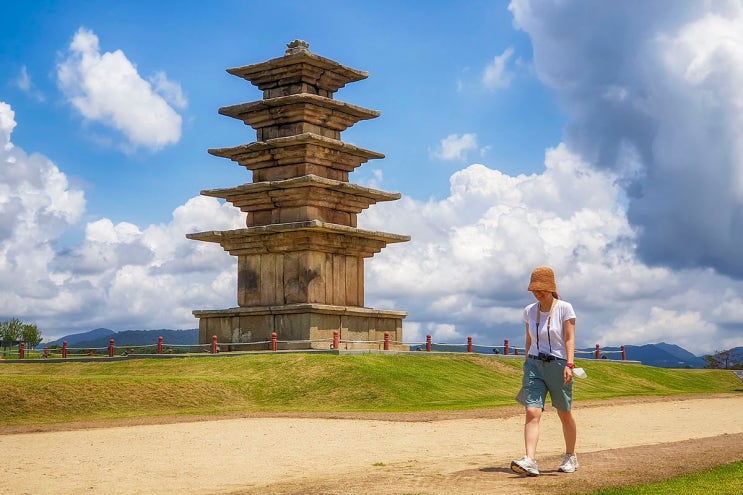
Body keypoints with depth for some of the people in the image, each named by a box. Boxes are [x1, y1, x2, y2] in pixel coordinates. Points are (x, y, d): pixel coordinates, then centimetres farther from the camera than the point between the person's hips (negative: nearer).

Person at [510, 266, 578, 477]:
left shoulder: (565, 308, -5)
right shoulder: (529, 311, 8)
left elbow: (570, 339, -10)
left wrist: (569, 364, -21)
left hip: (558, 365, -3)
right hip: (534, 365, 3)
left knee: (564, 414, 9)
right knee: (532, 413, -13)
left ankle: (570, 457, 29)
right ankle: (530, 460, -24)